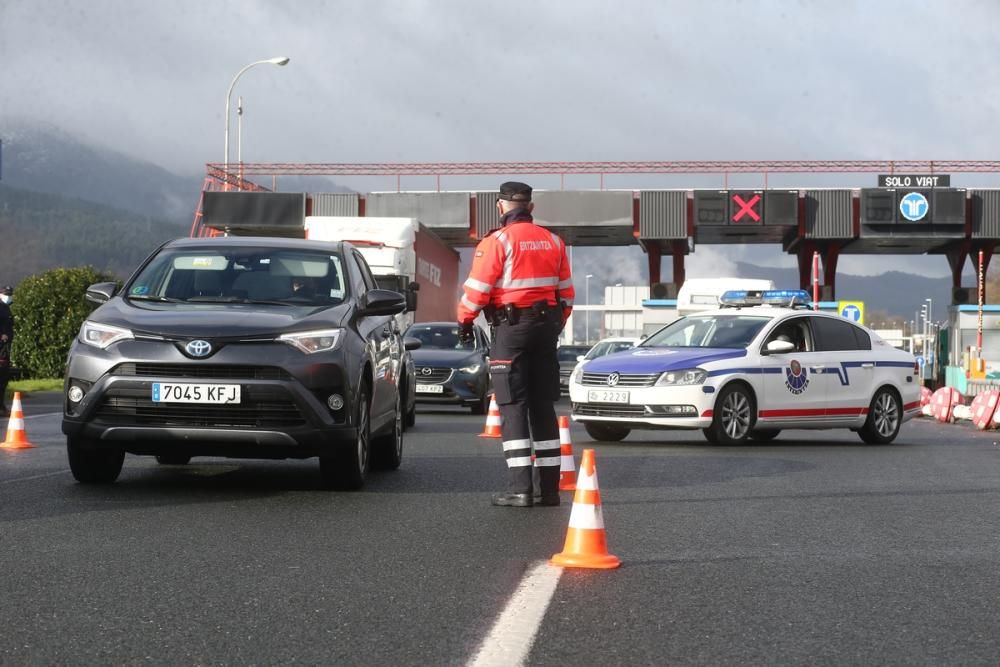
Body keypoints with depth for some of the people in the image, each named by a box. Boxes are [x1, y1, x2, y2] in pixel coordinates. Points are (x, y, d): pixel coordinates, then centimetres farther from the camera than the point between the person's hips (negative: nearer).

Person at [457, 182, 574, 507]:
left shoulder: (497, 241, -10)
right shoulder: (553, 242, 10)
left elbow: (476, 289, -11)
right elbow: (566, 291, 14)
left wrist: (465, 320, 4)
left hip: (511, 328, -6)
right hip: (546, 327, 6)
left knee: (513, 407, -4)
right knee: (543, 407, 10)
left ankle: (520, 488, -10)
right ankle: (549, 487, 11)